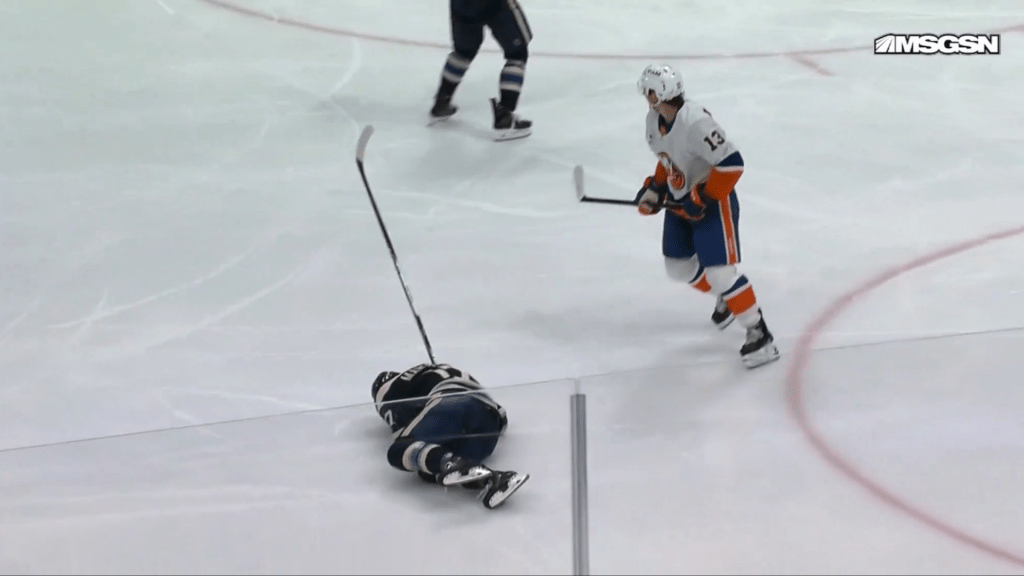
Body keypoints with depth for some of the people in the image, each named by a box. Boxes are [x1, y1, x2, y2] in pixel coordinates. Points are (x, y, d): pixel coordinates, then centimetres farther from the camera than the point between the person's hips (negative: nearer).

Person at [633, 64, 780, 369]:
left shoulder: (696, 123, -31)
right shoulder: (654, 120, -3)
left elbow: (731, 164, -31)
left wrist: (702, 198, -26)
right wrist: (655, 188, 5)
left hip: (714, 200, -9)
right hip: (681, 201, 9)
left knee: (719, 271, -14)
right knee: (679, 267, 14)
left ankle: (760, 335, -5)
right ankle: (727, 297, 38)